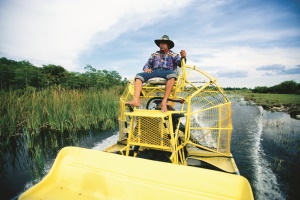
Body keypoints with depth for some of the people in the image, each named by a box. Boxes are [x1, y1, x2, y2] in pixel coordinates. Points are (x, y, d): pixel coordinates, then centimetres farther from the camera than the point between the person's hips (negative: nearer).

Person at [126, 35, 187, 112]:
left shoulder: (173, 55, 21)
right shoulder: (154, 55, 30)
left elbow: (180, 63, 4)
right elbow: (147, 64, 25)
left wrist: (183, 57, -20)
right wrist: (146, 68, 0)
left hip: (166, 71, -3)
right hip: (154, 71, 3)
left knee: (172, 74, -39)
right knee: (138, 76, -23)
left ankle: (164, 101, -41)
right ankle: (136, 100, -40)